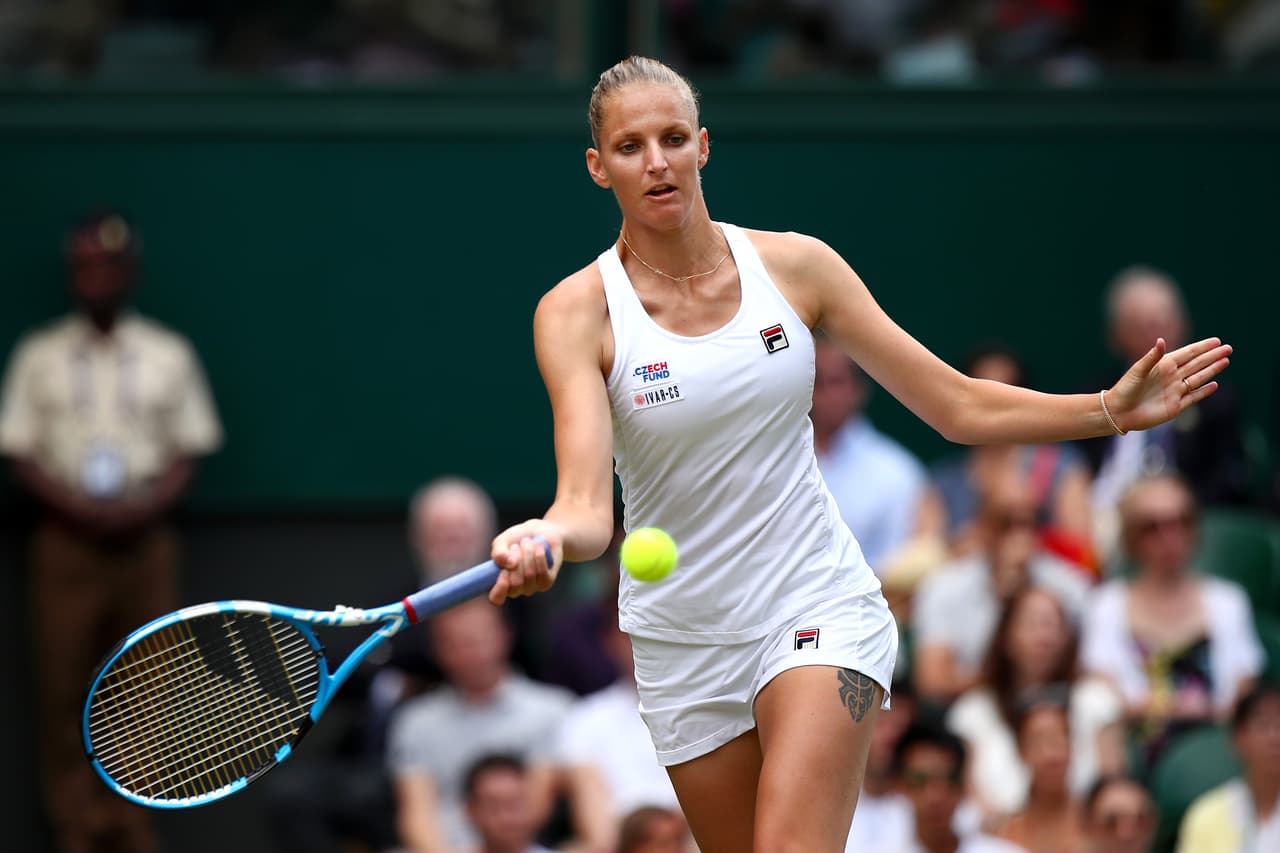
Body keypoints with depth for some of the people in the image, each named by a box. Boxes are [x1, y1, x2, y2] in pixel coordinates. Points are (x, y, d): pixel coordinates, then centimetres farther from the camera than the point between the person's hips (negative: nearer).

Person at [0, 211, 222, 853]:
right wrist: (78, 507, -12)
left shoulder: (168, 357, 8)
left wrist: (144, 505, -11)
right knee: (62, 685, -5)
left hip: (144, 535, 1)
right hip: (66, 538, -1)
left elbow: (188, 452, 7)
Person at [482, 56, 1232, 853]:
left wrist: (1115, 407, -9)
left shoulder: (794, 265, -3)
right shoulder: (577, 311, -9)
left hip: (819, 607, -1)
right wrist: (546, 542, -45)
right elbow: (587, 504, -22)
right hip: (682, 640, 1)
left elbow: (959, 406, 2)